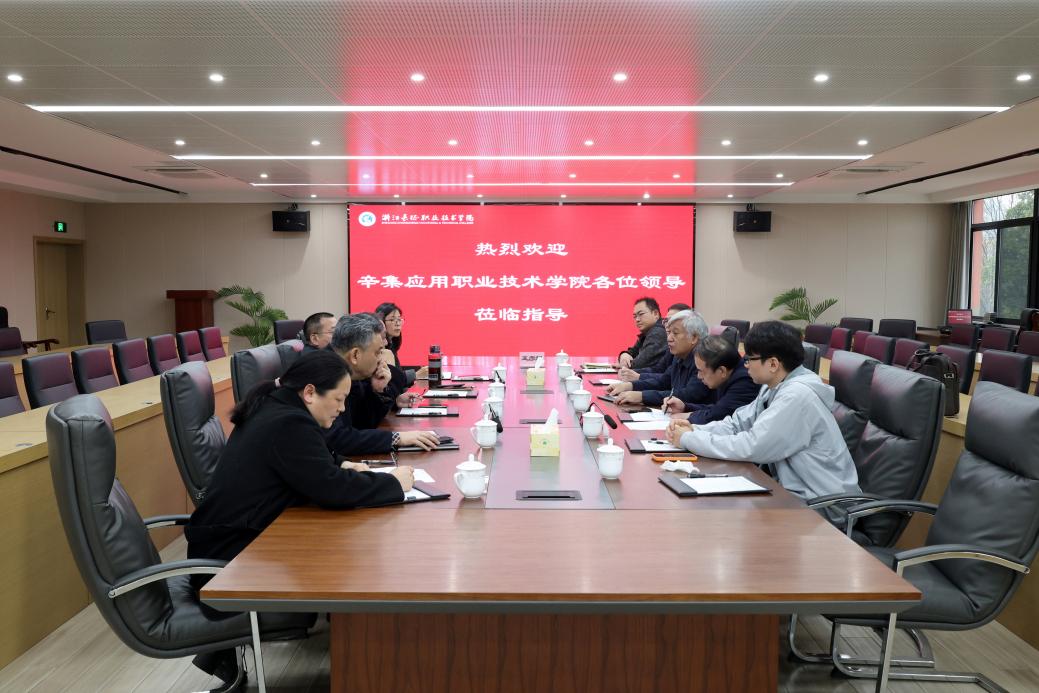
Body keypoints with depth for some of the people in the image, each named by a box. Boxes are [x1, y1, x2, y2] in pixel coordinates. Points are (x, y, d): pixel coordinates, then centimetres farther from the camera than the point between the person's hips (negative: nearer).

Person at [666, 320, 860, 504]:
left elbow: (750, 448, -26)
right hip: (793, 488, 8)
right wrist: (695, 430, -8)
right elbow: (738, 423, 9)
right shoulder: (774, 386, 5)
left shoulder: (797, 396, -24)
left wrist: (689, 439, -16)